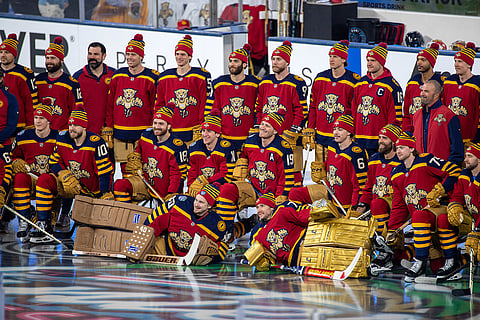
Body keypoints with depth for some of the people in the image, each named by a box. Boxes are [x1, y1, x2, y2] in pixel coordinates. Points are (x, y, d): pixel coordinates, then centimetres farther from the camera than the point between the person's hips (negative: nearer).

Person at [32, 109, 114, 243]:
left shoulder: (96, 143, -18)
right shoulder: (62, 138, -2)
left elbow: (105, 172, -17)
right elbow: (54, 162, 6)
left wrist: (105, 197, -23)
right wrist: (65, 176, -14)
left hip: (92, 190, -4)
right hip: (69, 187, 5)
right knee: (44, 180, -19)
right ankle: (44, 225, -18)